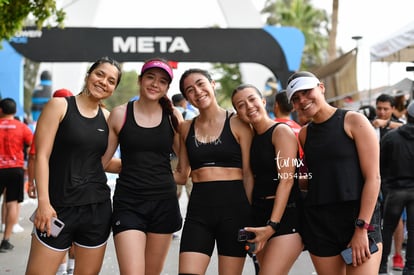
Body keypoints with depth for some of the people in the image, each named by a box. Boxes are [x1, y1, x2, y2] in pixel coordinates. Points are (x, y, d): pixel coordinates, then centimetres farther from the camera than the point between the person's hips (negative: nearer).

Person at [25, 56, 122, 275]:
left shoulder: (107, 117, 9)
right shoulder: (60, 106, -3)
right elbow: (42, 156, -8)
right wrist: (43, 201, -17)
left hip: (97, 207, 4)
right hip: (60, 206, -4)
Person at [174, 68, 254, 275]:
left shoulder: (237, 123, 0)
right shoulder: (186, 128, 11)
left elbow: (248, 174, -1)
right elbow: (181, 175, 15)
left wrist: (251, 216, -7)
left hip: (233, 207, -3)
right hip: (198, 210, 3)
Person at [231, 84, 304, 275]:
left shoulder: (281, 131, -8)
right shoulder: (251, 137, 14)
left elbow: (286, 180, -15)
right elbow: (253, 179, 12)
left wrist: (272, 225, -20)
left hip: (285, 215, -7)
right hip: (259, 215, 7)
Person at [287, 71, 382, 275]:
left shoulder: (354, 121, -2)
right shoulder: (304, 134, 14)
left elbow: (373, 177, -7)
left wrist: (361, 228, -13)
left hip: (358, 218, -5)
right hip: (318, 221, 5)